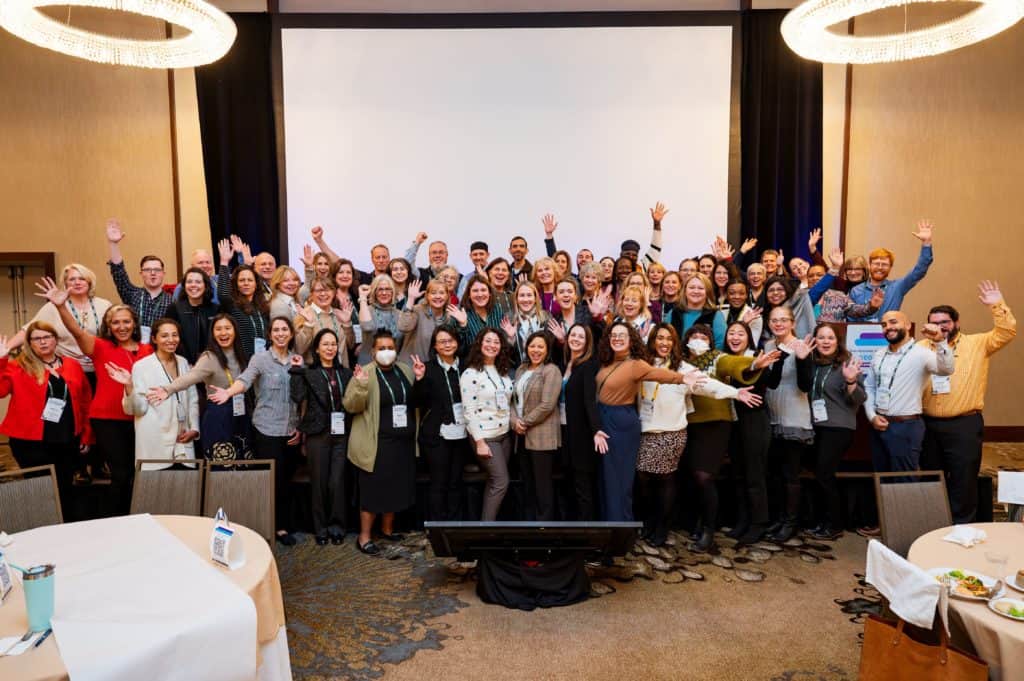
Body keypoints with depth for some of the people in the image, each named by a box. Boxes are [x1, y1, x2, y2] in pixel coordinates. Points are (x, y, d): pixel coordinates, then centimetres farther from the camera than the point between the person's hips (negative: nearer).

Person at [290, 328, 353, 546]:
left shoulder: (345, 373, 13)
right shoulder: (308, 373, 3)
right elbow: (297, 396, -14)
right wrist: (296, 370, -14)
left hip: (341, 434, 2)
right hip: (318, 434, -2)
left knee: (337, 482, -1)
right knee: (319, 482, 5)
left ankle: (337, 527, 14)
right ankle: (320, 528, 18)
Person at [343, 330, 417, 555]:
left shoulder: (405, 371, 8)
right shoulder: (365, 373, -8)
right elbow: (350, 406, -12)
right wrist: (360, 386, -29)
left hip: (403, 441, 6)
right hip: (376, 443, -5)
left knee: (397, 487, 14)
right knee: (373, 489, 1)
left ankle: (387, 529, 32)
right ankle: (364, 537, 13)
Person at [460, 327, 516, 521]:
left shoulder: (503, 372, 10)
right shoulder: (471, 374, -12)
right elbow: (470, 411, -15)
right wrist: (480, 442, -18)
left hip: (504, 434, 7)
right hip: (485, 436, -7)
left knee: (494, 482, 9)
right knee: (501, 482, -8)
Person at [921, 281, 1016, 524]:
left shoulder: (977, 344, 1)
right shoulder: (921, 347, 5)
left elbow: (1007, 332, -8)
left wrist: (997, 306, -18)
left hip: (964, 425, -3)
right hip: (929, 425, 3)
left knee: (963, 481, 4)